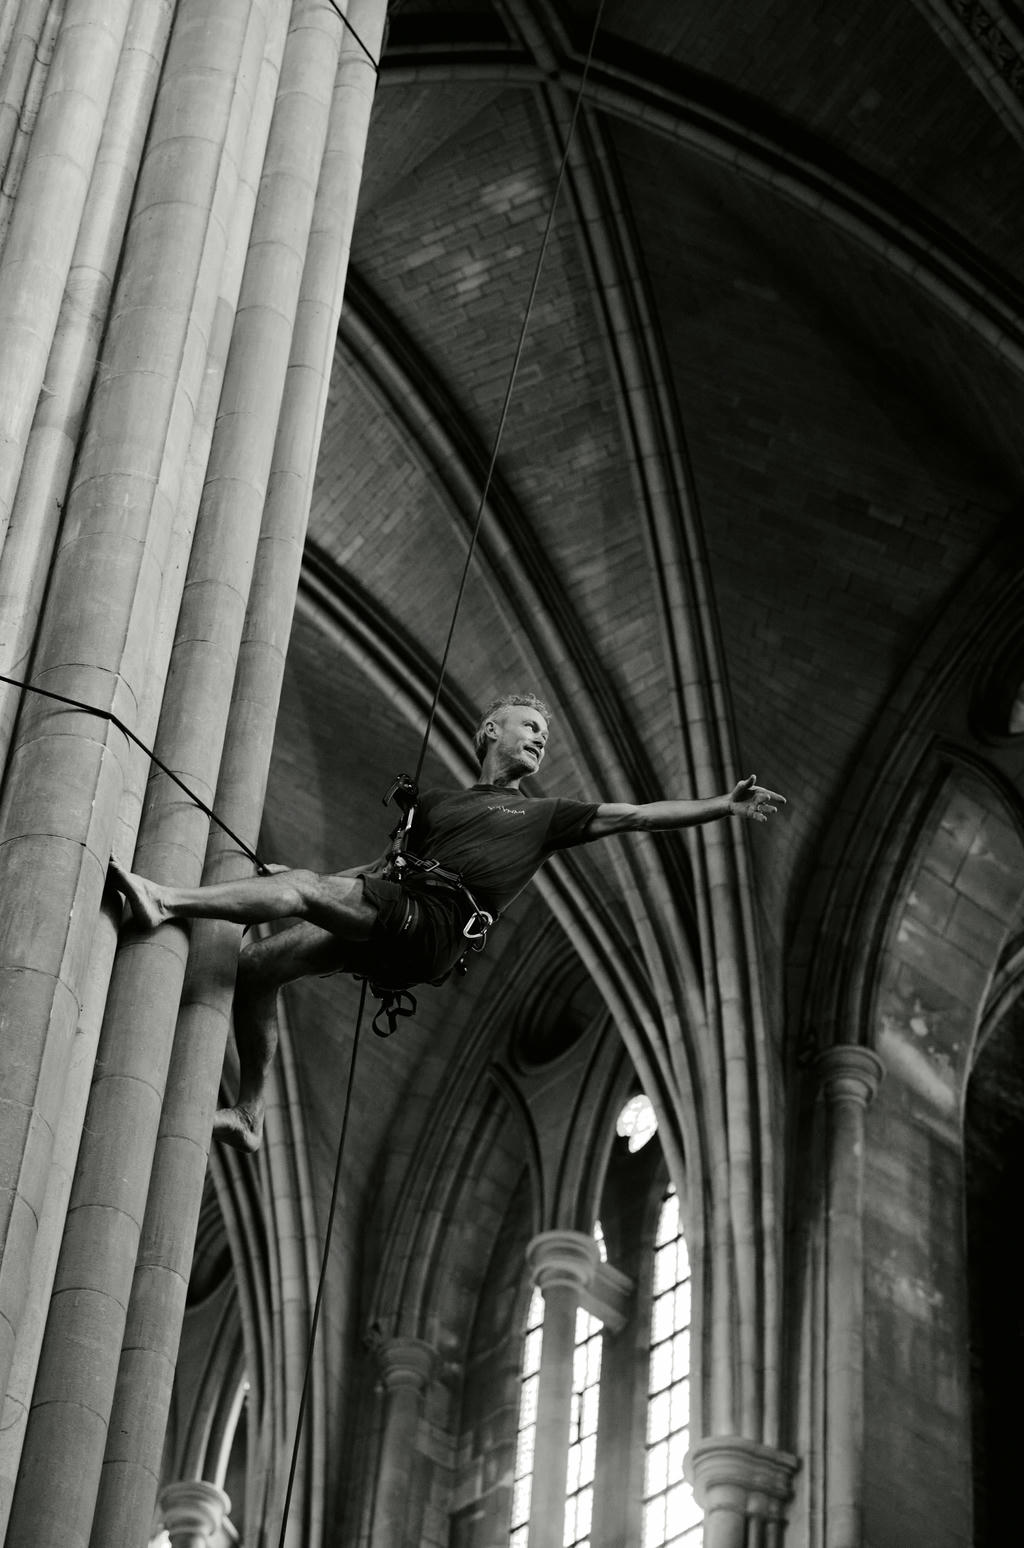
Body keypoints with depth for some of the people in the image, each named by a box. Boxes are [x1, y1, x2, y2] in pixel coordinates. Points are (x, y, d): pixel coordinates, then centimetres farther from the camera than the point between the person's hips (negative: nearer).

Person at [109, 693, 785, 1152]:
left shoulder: (545, 816, 22)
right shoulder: (437, 803, 33)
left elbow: (637, 815, 13)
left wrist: (724, 805, 3)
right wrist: (299, 879, 22)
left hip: (435, 924, -5)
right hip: (387, 919, 5)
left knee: (299, 890, -24)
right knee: (257, 965, -9)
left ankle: (165, 899, -28)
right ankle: (249, 1114, -4)